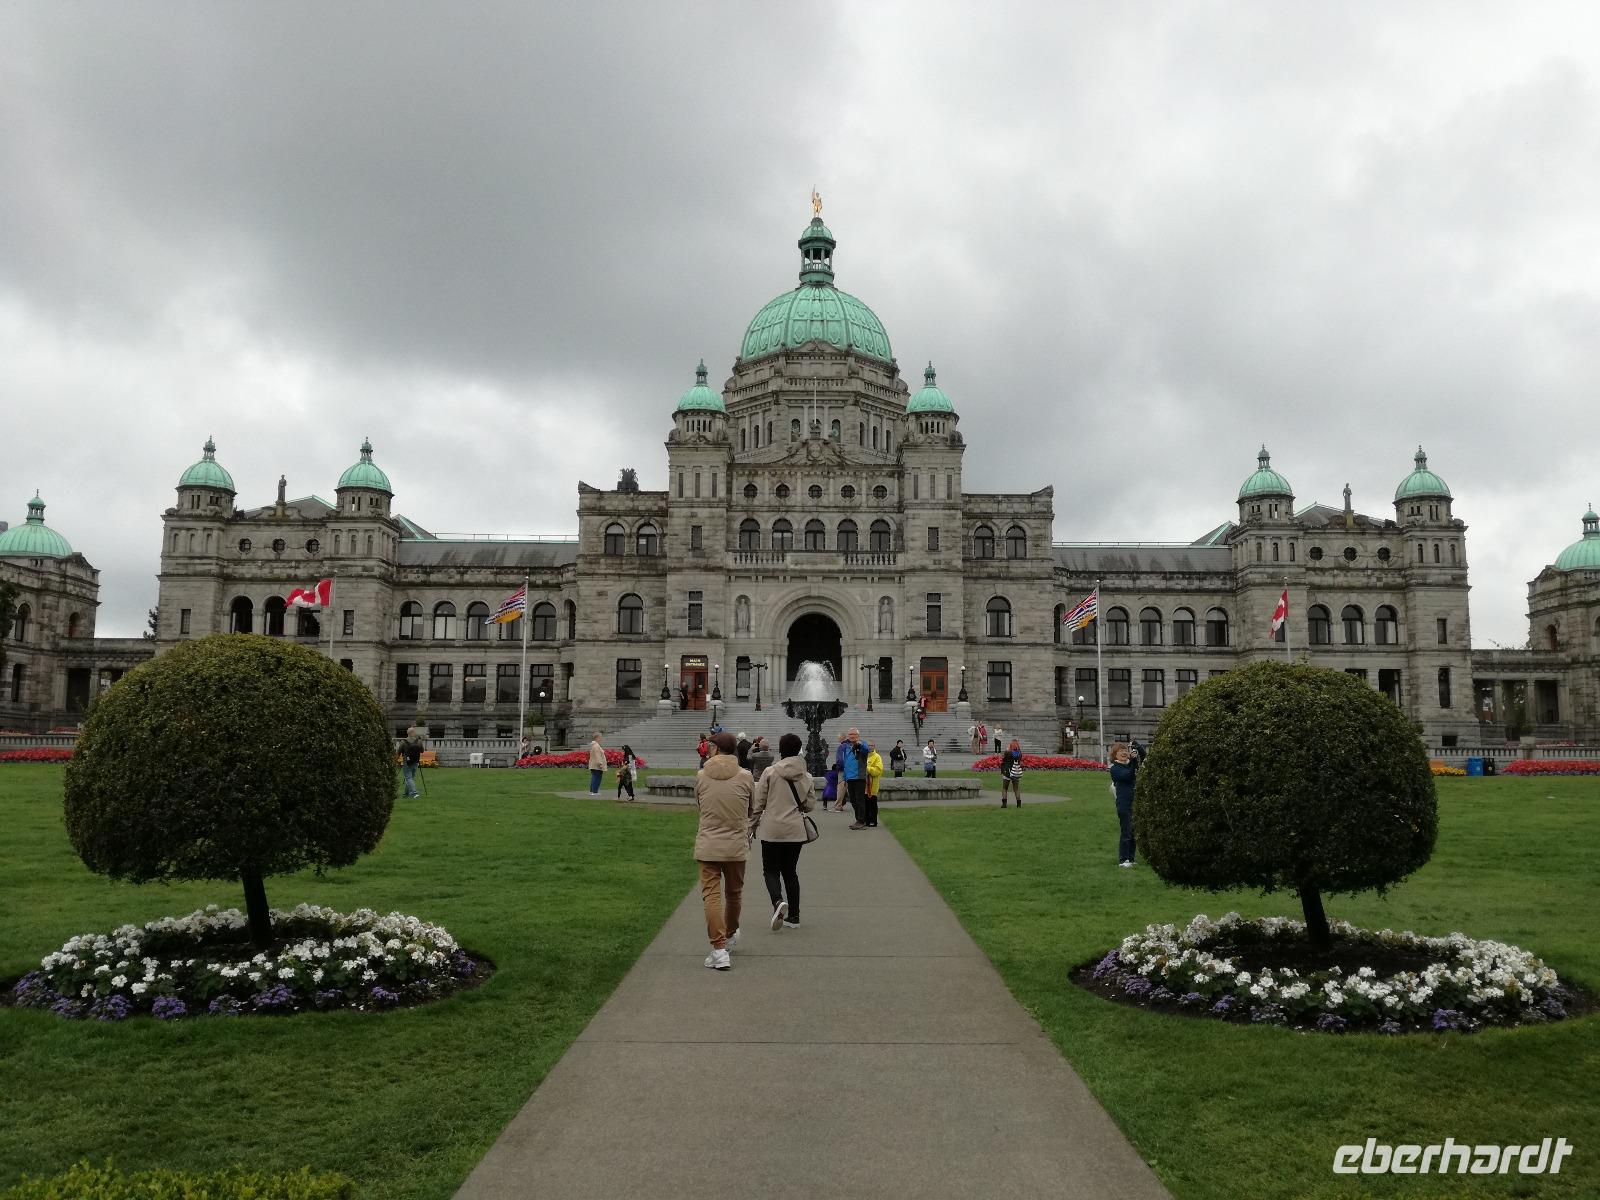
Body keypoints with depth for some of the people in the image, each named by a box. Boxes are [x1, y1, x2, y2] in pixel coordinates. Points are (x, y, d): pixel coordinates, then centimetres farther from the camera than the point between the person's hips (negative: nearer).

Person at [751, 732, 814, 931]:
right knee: (791, 872, 15)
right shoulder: (806, 776, 2)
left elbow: (759, 802, -4)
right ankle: (793, 917, 16)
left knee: (770, 870, 7)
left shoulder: (770, 772, -7)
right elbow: (810, 805, 6)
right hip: (796, 831, 3)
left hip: (772, 829, -3)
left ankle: (778, 901, -21)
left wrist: (753, 825, 8)